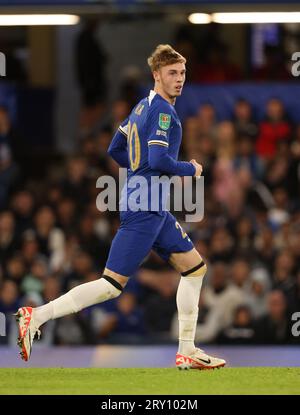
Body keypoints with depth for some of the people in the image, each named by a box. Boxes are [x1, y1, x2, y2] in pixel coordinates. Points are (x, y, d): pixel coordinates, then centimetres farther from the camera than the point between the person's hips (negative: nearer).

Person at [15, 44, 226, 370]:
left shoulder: (144, 106, 15)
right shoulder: (162, 110, -14)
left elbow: (115, 150, 21)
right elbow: (158, 160, -24)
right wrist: (190, 169, -6)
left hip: (154, 209, 10)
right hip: (144, 207, -10)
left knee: (194, 267, 14)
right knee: (112, 284, -13)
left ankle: (187, 352, 15)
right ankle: (37, 316, -14)